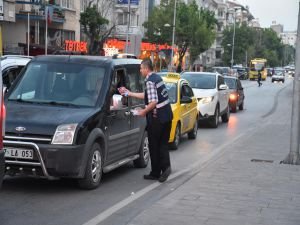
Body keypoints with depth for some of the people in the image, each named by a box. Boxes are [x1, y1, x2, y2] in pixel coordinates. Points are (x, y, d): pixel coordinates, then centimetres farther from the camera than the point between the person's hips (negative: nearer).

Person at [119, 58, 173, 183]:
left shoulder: (150, 81, -14)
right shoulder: (157, 77, 14)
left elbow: (153, 102, -22)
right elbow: (147, 96, 22)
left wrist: (144, 111, -7)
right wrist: (129, 93, 26)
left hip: (157, 118, -8)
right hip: (167, 115, 9)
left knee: (154, 145, 4)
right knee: (163, 144, 11)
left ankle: (155, 173, 11)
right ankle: (165, 166, -5)